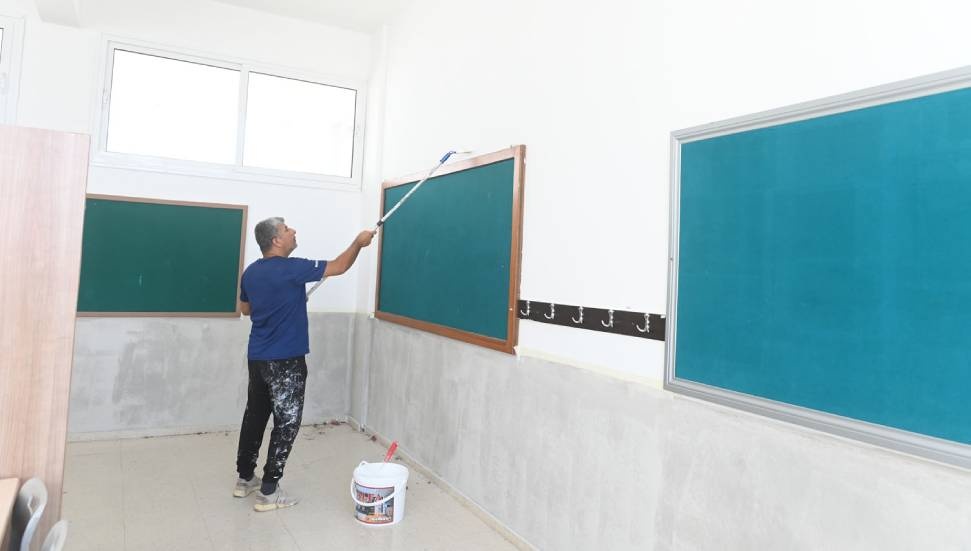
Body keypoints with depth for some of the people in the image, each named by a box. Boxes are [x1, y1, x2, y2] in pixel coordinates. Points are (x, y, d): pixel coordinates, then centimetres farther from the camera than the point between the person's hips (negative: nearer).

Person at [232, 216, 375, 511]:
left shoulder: (250, 272, 6)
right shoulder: (291, 269, -17)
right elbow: (338, 266, -11)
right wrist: (359, 242, 3)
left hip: (257, 358, 8)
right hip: (285, 361, -8)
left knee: (255, 416, 18)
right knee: (286, 423, 1)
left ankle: (244, 478, 31)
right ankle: (268, 492, 6)